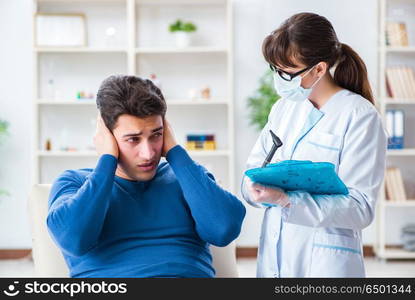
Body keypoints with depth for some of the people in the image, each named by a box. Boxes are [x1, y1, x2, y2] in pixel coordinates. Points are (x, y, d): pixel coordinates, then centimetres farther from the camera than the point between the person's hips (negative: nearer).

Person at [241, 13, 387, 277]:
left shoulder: (360, 116, -11)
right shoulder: (284, 107, 8)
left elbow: (361, 208, -16)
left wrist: (285, 199, -26)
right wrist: (257, 187, -17)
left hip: (325, 264, -5)